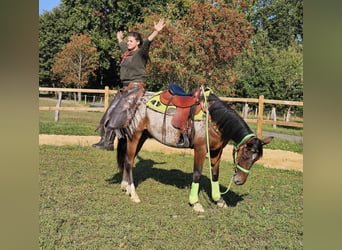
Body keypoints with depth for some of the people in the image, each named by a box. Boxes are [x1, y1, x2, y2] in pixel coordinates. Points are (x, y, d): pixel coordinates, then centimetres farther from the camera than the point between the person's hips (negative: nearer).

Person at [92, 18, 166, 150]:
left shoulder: (140, 52, -6)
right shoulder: (127, 52, 16)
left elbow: (148, 42, -24)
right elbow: (122, 44, 39)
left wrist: (156, 31, -40)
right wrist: (119, 38, 59)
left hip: (136, 87, -9)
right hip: (125, 87, 9)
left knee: (119, 111, -17)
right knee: (110, 112, 5)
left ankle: (108, 142, -15)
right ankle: (104, 139, 9)